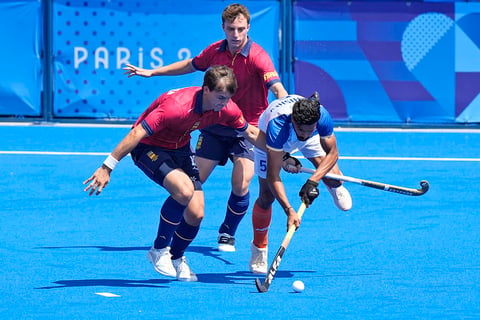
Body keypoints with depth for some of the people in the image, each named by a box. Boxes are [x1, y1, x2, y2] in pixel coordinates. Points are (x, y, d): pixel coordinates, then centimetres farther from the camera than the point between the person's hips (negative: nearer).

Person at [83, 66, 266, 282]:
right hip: (149, 147, -7)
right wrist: (107, 167, -34)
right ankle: (159, 250, -10)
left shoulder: (227, 109, -15)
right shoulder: (176, 106, -36)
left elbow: (252, 134, 5)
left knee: (196, 213, -5)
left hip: (180, 148, 7)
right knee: (184, 190, -31)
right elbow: (137, 133, -34)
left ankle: (176, 259, 24)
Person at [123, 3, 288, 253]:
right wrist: (152, 72, 21)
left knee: (240, 185, -14)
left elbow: (277, 88, -31)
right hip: (215, 126, 4)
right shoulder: (215, 51, -3)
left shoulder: (257, 56, -19)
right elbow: (191, 65, 18)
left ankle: (227, 234, 12)